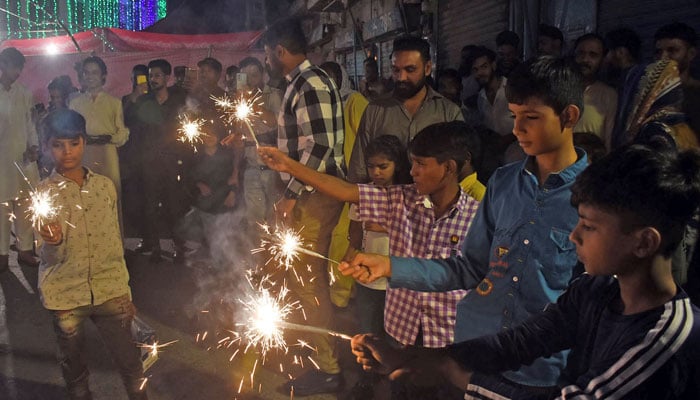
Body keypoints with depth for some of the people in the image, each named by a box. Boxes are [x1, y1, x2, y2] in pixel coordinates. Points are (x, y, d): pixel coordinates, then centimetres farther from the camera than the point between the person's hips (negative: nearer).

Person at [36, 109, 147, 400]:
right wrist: (54, 241, -34)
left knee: (131, 364, 3)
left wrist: (125, 290, 13)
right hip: (66, 296, -1)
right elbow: (55, 256, -11)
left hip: (110, 291, 2)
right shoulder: (43, 192, -4)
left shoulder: (105, 186, 3)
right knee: (74, 369, 12)